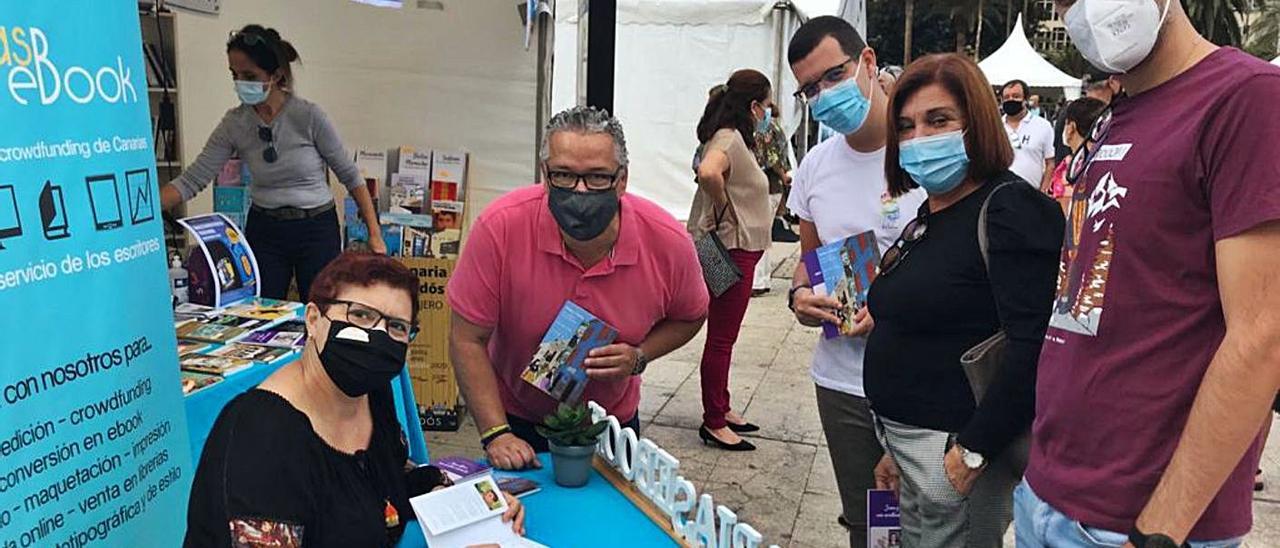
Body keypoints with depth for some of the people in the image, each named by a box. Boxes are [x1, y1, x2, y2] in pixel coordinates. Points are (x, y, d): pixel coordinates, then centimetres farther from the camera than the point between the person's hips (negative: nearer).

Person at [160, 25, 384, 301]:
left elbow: (350, 176, -8)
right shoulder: (234, 123, -5)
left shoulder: (309, 115, -15)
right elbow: (193, 179, -4)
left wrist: (374, 233, -10)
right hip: (264, 230, 3)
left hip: (317, 228, -3)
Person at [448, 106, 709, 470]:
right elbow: (467, 339, -20)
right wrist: (495, 434, -24)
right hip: (516, 419, -1)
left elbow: (689, 316, -1)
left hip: (613, 422, 2)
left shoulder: (668, 241, -22)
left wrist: (639, 357, -19)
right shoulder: (501, 226, -28)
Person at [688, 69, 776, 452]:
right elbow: (708, 172, -39)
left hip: (740, 250, 10)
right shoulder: (729, 139, -19)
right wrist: (724, 211, -23)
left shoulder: (736, 138, 13)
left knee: (724, 336, 18)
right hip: (731, 251, -10)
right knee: (721, 338, 0)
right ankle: (713, 423, 11)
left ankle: (721, 410, 31)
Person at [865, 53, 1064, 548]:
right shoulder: (926, 217, 11)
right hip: (911, 446, 9)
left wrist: (974, 451, -21)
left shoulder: (1009, 209, -16)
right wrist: (895, 446, 17)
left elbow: (1032, 347, -26)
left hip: (954, 452, -8)